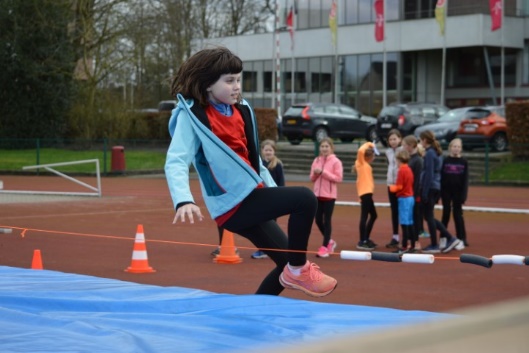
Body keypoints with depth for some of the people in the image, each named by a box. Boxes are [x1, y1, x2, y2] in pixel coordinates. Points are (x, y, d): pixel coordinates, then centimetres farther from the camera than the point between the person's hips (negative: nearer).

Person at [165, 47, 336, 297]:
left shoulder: (241, 110, 10)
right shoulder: (192, 115, -11)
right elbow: (176, 162, -22)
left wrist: (273, 191, 18)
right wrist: (183, 201, -39)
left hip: (251, 200, 8)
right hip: (233, 202, -8)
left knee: (287, 262, 11)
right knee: (304, 199, -22)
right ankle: (299, 270, -7)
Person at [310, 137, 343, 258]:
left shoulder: (336, 161, -6)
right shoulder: (316, 161, 9)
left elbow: (338, 178, -14)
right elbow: (312, 178, 12)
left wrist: (323, 172, -18)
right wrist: (315, 173, -11)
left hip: (329, 195, -5)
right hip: (318, 195, 5)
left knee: (327, 221, -2)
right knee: (318, 220, 7)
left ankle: (325, 246, 3)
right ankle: (329, 241, 26)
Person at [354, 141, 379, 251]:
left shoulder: (365, 164, 19)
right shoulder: (361, 163, -7)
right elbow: (361, 151, -23)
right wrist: (369, 145, -11)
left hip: (367, 193, 10)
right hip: (365, 192, -10)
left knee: (373, 215, 18)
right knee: (364, 216, -10)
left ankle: (366, 239, 26)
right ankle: (362, 242, -8)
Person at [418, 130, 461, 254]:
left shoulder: (429, 154, -13)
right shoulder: (436, 153, 14)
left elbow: (428, 175, -17)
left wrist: (424, 193, -16)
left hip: (430, 188, -9)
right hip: (436, 188, 9)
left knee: (428, 217, 1)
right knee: (429, 216, 14)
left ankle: (434, 245, 8)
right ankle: (450, 238, 11)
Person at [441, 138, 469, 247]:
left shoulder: (463, 162, 0)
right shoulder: (445, 161, 2)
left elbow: (465, 180, -1)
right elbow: (441, 177, 0)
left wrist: (464, 195, -8)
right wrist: (439, 193, -5)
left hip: (458, 192, -1)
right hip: (446, 191, 1)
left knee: (458, 215, 1)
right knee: (446, 214, 8)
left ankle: (461, 239, 6)